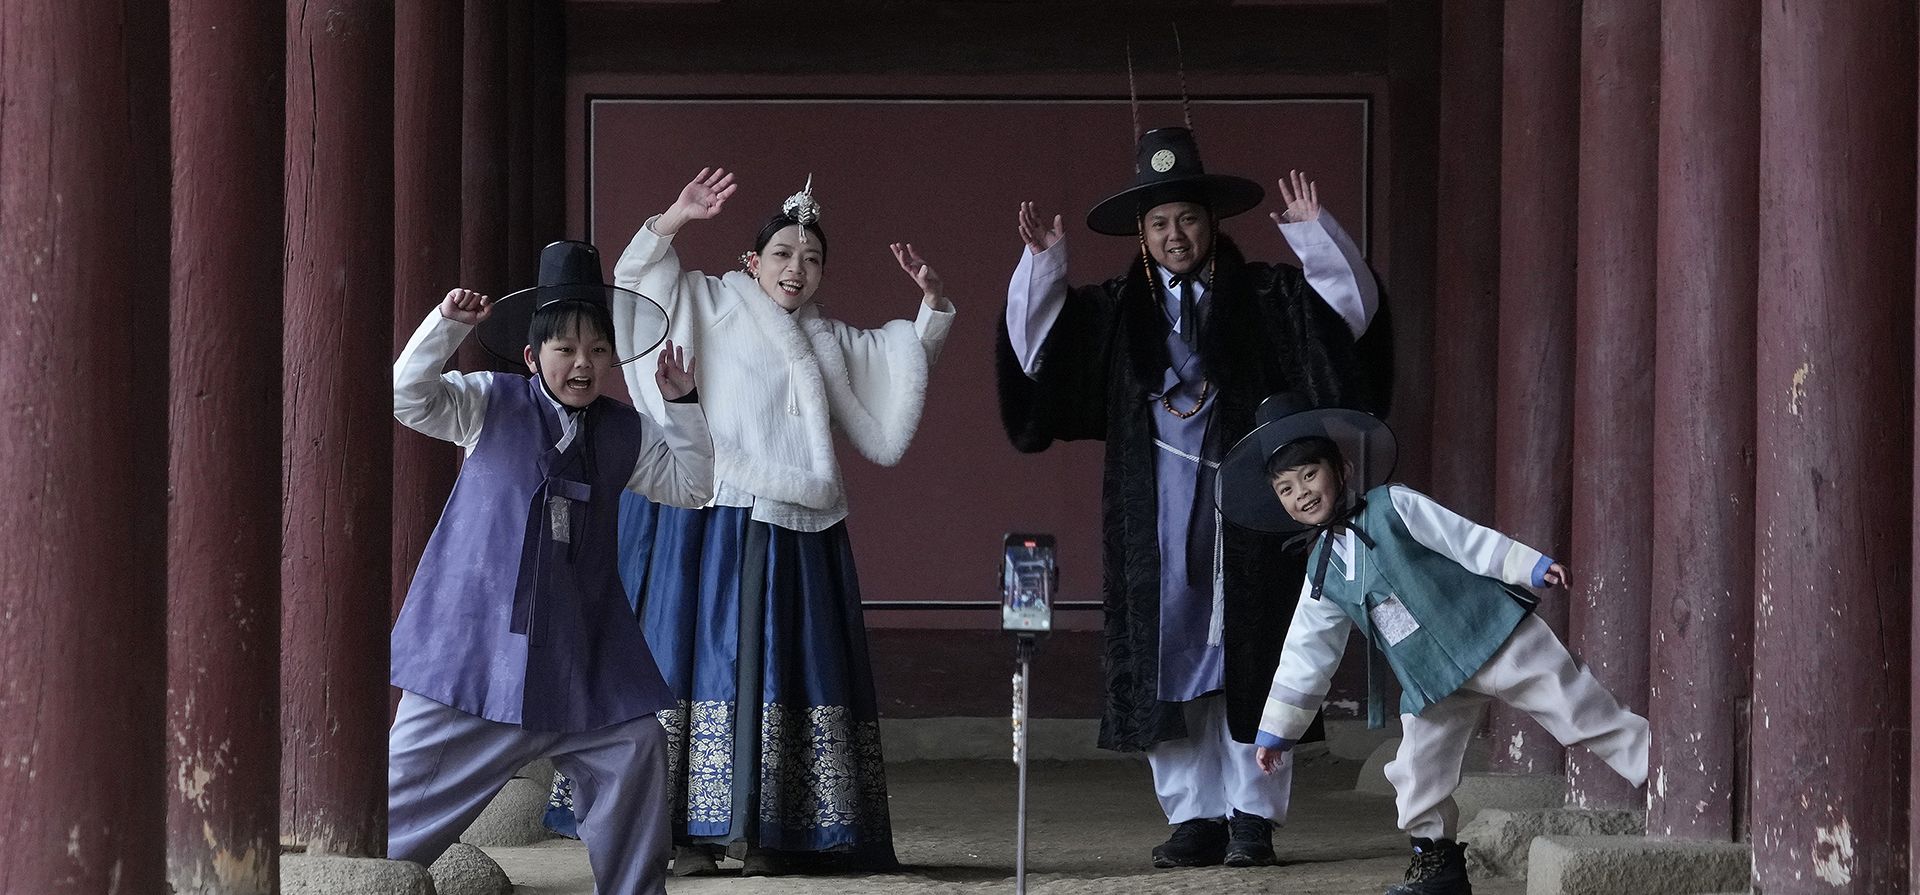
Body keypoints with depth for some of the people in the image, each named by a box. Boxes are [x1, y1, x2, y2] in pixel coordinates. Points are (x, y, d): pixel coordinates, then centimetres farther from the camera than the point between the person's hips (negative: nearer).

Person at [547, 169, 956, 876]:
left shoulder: (833, 343, 21)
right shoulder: (711, 306, 6)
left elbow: (905, 355, 29)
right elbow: (635, 279, -3)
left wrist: (933, 303, 12)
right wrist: (674, 220, -16)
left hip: (794, 536, 5)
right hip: (708, 525, -5)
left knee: (780, 673, 1)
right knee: (699, 657, -6)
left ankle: (763, 832, 4)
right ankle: (690, 832, -5)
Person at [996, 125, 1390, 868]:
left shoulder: (1263, 298, 5)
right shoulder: (1113, 312, 10)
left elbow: (1350, 307, -2)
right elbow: (1033, 347, 8)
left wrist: (1313, 234, -15)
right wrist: (1041, 265, -4)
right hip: (1158, 521, 2)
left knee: (1246, 663, 0)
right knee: (1169, 664, 2)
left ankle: (1252, 816, 5)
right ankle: (1194, 816, 8)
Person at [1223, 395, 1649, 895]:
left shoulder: (1391, 507, -6)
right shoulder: (1323, 572, 9)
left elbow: (1467, 539, -9)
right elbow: (1304, 655, 16)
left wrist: (1532, 568, -19)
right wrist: (1275, 732, 16)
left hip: (1493, 637, -5)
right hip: (1431, 681, 5)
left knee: (1584, 716, -6)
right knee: (1416, 773, -2)